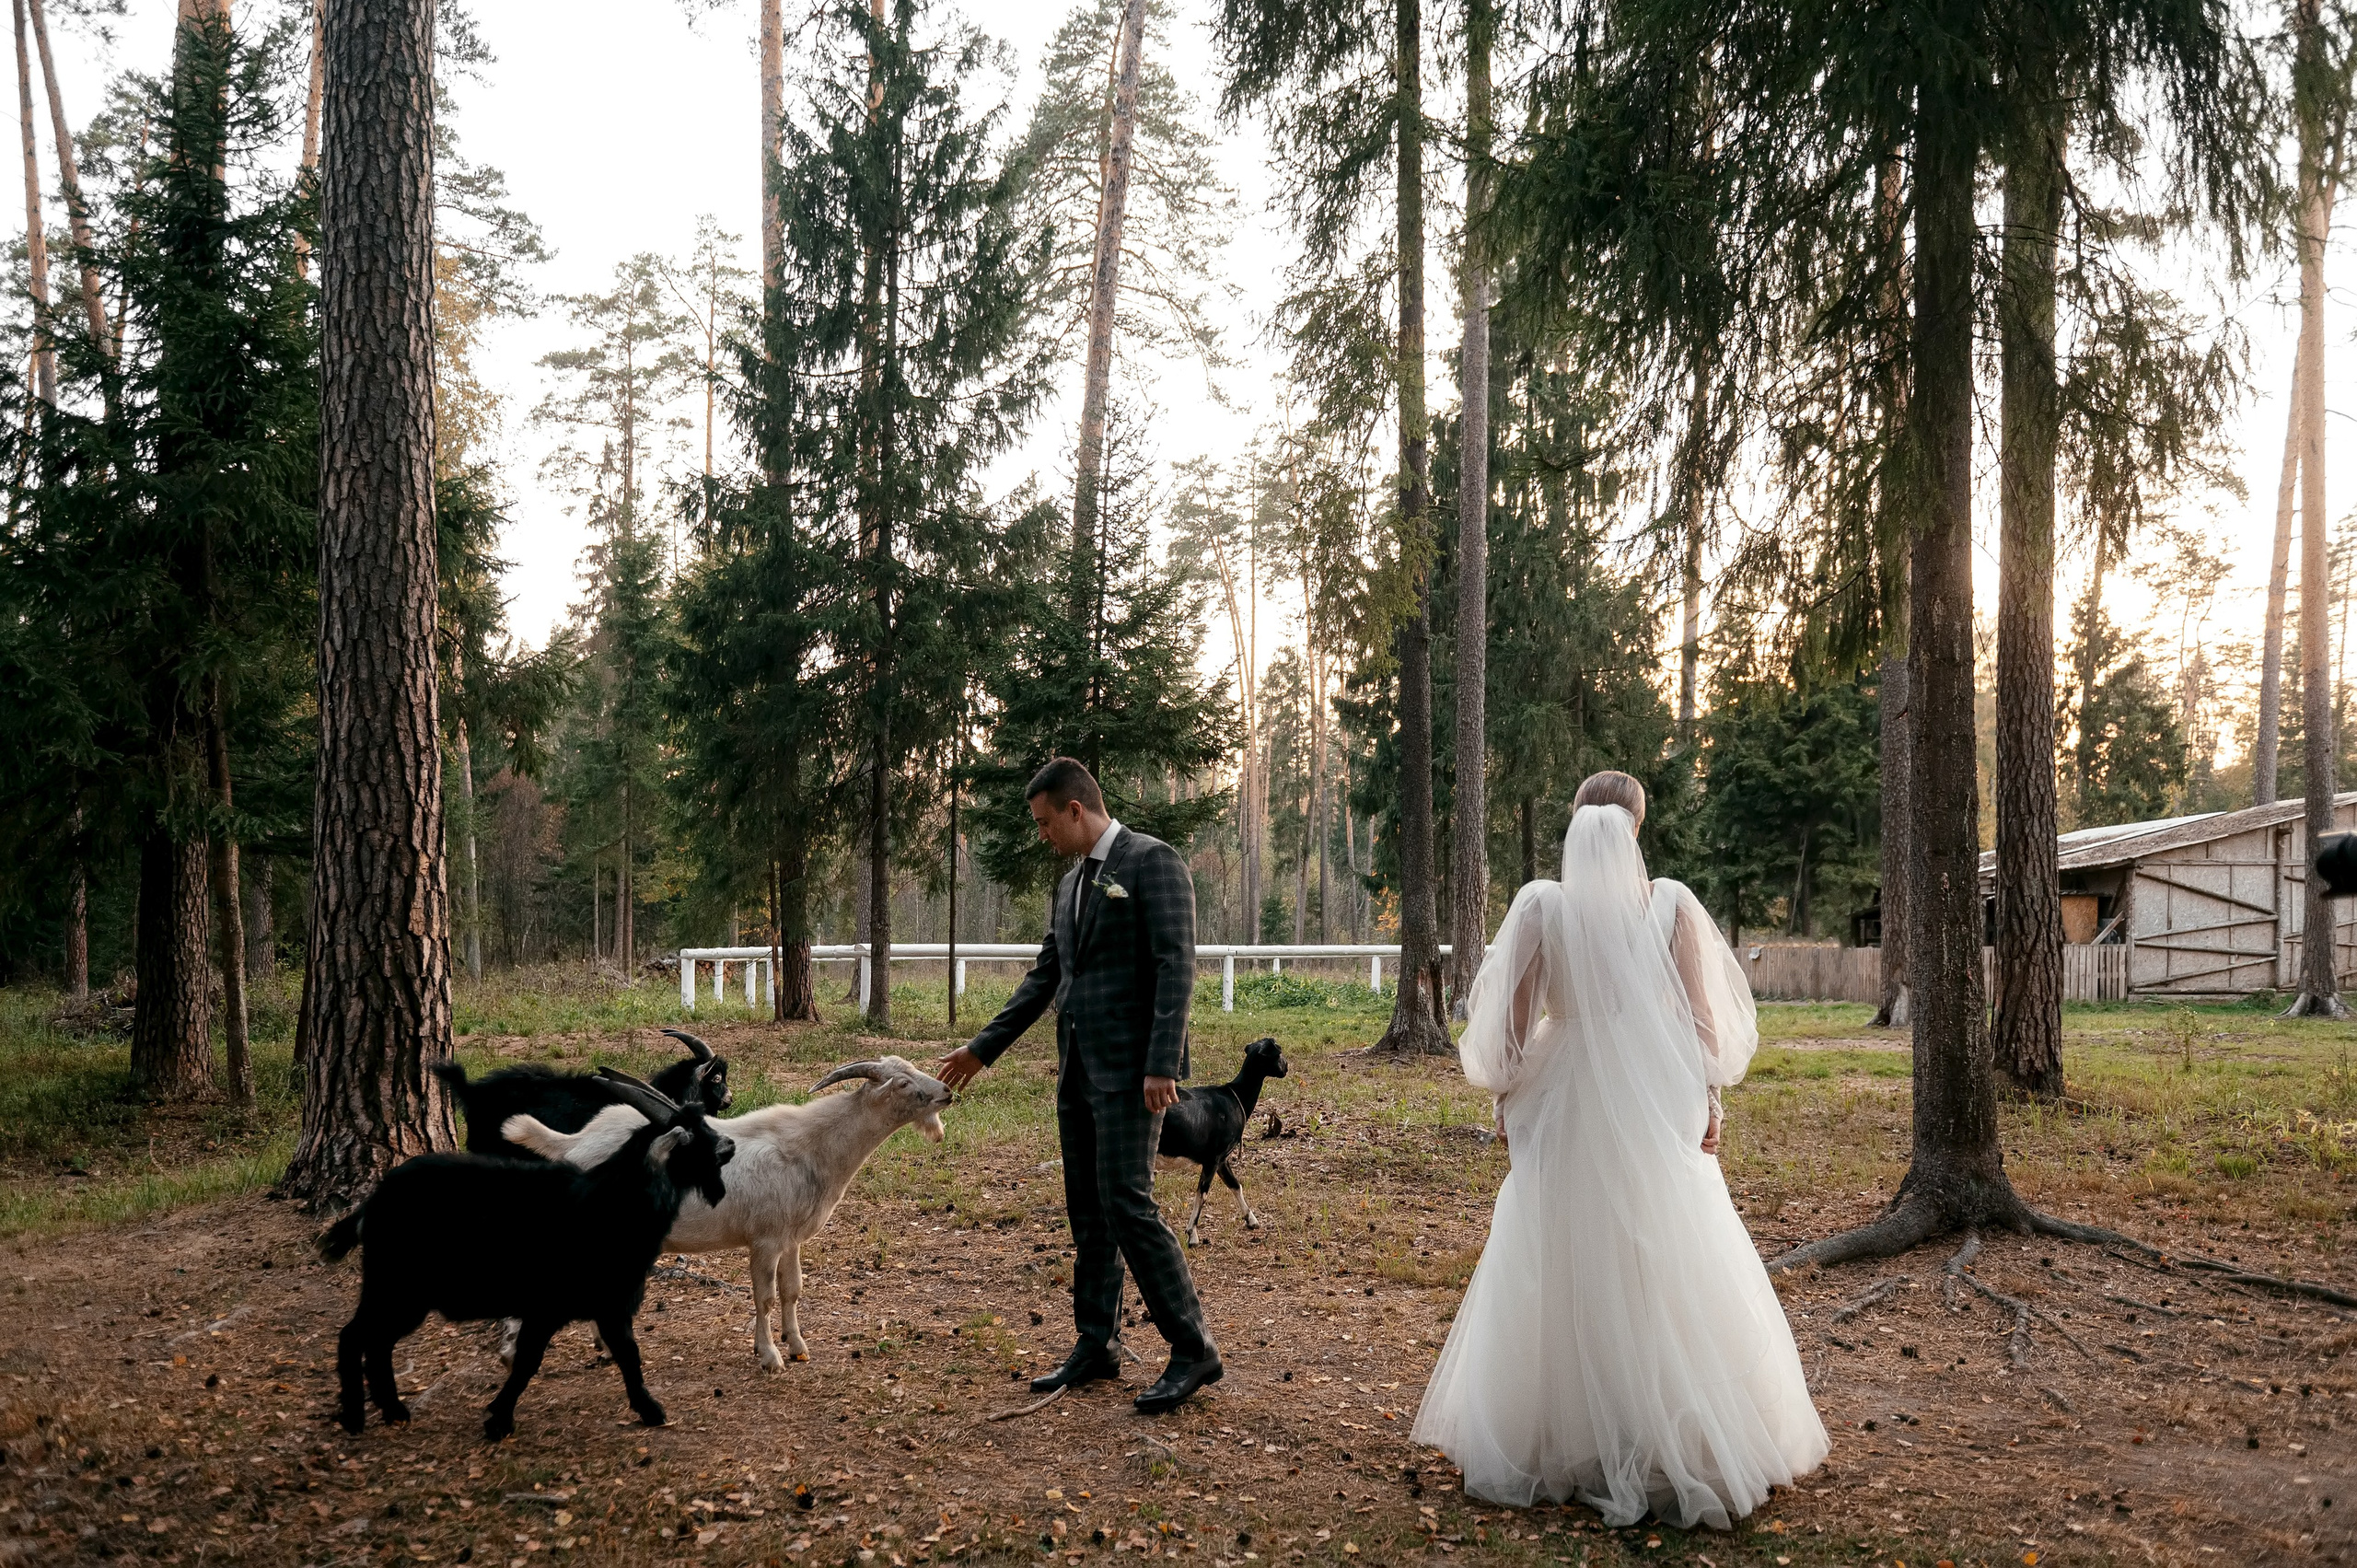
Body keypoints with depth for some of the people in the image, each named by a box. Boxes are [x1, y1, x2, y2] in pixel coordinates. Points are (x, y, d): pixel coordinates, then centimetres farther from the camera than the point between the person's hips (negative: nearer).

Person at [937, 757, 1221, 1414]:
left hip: (1130, 1068, -9)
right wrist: (983, 1048, 22)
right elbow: (1044, 977, 22)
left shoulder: (1152, 861, -9)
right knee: (1088, 1214, 12)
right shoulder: (1070, 883, 17)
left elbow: (1176, 966, -16)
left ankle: (1192, 1349, -2)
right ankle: (1096, 1347, 21)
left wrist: (1163, 1066, -23)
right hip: (1078, 1068, 9)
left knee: (1127, 1204, -12)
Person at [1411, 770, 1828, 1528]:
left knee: (1564, 1274, 10)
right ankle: (1680, 1442, 16)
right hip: (1658, 1104, 1)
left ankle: (1566, 1443, 18)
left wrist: (1506, 1100, 6)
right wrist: (1709, 1099, 7)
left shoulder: (1541, 906, -7)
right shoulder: (1672, 903, -4)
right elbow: (1700, 1013, -2)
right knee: (1668, 1271, 11)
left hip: (1566, 1104, -1)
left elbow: (1513, 1021, -4)